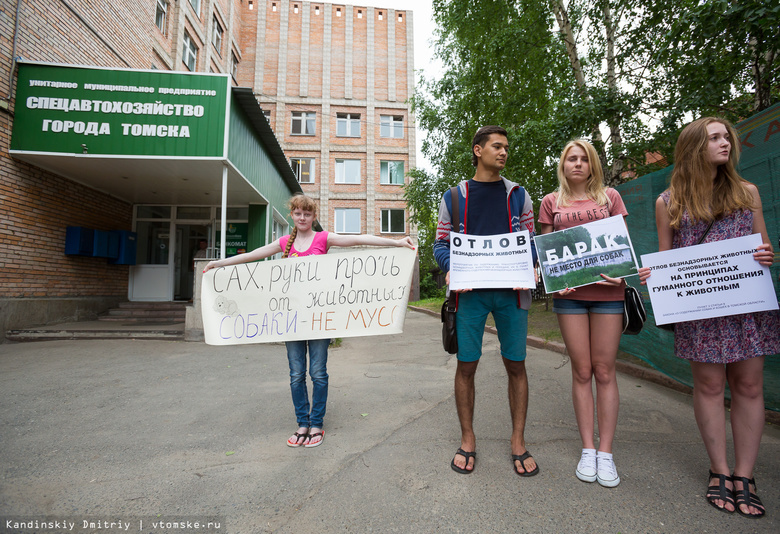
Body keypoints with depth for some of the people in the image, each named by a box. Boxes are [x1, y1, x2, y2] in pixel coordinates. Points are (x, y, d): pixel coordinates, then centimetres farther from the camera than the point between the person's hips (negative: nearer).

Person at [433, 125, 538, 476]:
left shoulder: (518, 194, 14)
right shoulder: (453, 197, 10)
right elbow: (441, 243, 9)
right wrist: (450, 269, -12)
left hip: (511, 290, 2)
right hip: (470, 292, -1)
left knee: (516, 365, 6)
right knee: (466, 365, 3)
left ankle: (518, 441, 23)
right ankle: (467, 440, 21)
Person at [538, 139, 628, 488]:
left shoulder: (610, 197, 12)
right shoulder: (552, 202, 12)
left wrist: (622, 272, -10)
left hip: (607, 290, 0)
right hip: (569, 292, 0)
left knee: (604, 371, 2)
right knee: (581, 371, 5)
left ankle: (605, 452, 14)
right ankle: (587, 449, 17)